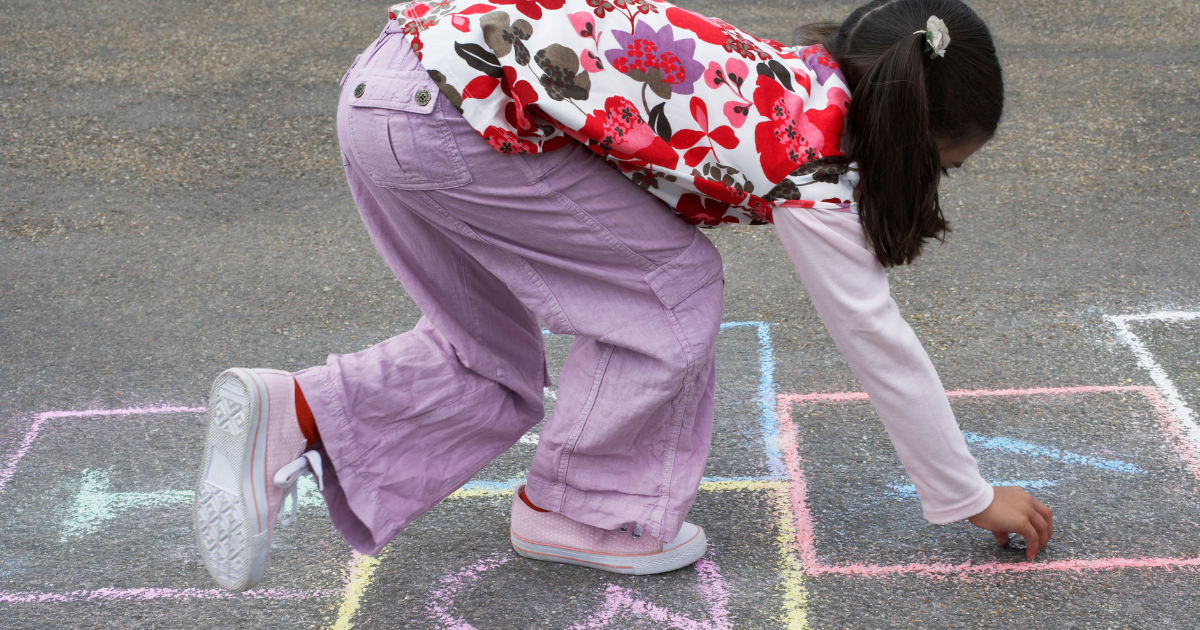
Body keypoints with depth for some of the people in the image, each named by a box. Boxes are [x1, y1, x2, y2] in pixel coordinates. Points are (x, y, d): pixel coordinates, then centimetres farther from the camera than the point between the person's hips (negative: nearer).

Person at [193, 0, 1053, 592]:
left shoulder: (793, 80, 15)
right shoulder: (814, 158, -6)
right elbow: (881, 343, 1)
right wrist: (972, 499, 13)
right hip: (457, 107, -9)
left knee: (496, 368, 17)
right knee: (673, 286, 4)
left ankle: (289, 416, 7)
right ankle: (573, 509, 14)